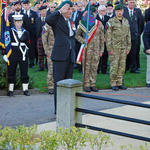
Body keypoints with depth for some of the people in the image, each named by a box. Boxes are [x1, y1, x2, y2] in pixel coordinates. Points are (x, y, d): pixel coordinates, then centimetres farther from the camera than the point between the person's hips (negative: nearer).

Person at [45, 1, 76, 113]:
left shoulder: (70, 23, 20)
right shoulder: (57, 19, -1)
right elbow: (48, 20, -25)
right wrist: (60, 11, -18)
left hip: (70, 56, 7)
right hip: (60, 56, -7)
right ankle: (58, 109, -4)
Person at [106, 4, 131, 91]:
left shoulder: (126, 21, 11)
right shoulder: (111, 22, -4)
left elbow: (128, 35, 14)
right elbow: (108, 36, -6)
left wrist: (128, 47, 8)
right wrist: (109, 48, -11)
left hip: (123, 48, 5)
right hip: (114, 47, -5)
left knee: (122, 66, 5)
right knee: (114, 65, -6)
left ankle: (119, 83, 12)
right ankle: (113, 84, 1)